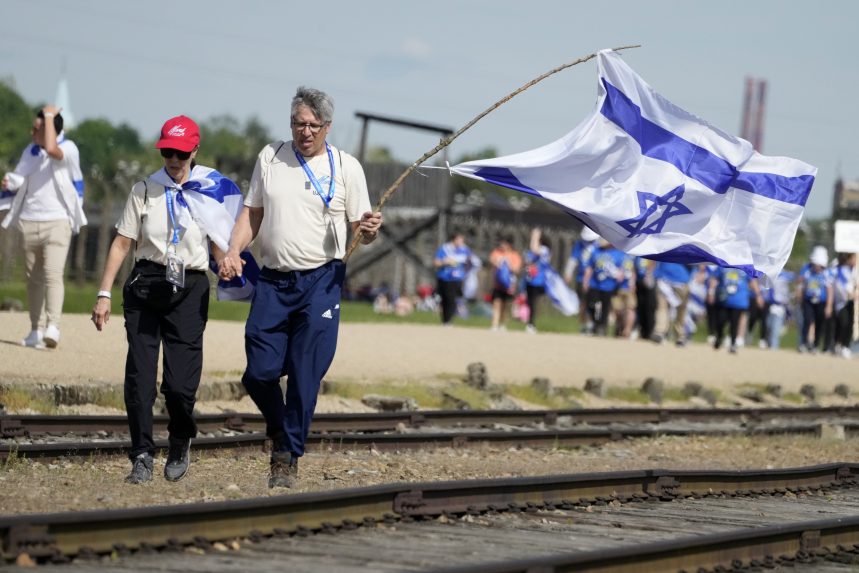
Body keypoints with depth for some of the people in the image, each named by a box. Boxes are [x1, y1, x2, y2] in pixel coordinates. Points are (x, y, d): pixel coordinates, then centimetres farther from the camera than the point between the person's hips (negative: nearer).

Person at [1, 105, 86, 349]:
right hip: (29, 221, 6)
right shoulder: (30, 152, 11)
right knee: (33, 278, 9)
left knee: (53, 274, -19)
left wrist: (49, 115, -21)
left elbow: (51, 149, -30)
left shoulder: (68, 149, -8)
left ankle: (52, 328, -28)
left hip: (57, 221, -6)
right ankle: (36, 330, 16)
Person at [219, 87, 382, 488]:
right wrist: (233, 251, -2)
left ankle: (289, 456, 6)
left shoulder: (345, 167, 2)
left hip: (321, 282, -2)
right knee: (259, 372, -2)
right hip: (273, 280, 2)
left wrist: (369, 230, -19)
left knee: (305, 376, -5)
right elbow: (252, 212, 14)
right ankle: (280, 433, 27)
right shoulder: (270, 157, 9)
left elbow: (360, 229, 5)